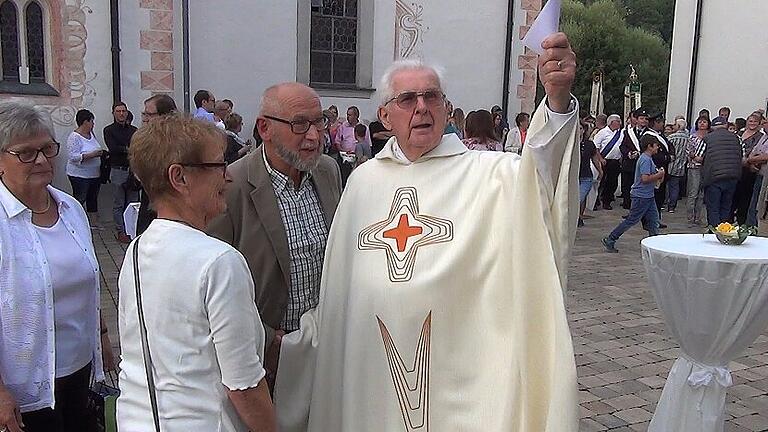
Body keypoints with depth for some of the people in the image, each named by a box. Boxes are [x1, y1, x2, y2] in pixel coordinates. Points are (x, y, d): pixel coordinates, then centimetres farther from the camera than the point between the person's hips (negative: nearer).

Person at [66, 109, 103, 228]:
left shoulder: (91, 134, 10)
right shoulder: (74, 137, -16)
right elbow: (73, 157, -24)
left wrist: (100, 153, 9)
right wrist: (92, 154, -28)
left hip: (94, 174, 8)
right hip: (80, 175, -8)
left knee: (93, 198, 14)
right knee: (79, 199, -1)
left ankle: (94, 222, 22)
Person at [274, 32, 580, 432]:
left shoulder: (484, 172, -4)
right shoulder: (364, 179, 6)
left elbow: (542, 173, -23)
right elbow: (340, 280, 12)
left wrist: (557, 99, -39)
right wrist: (303, 338, 15)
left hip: (456, 368, -2)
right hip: (372, 366, 3)